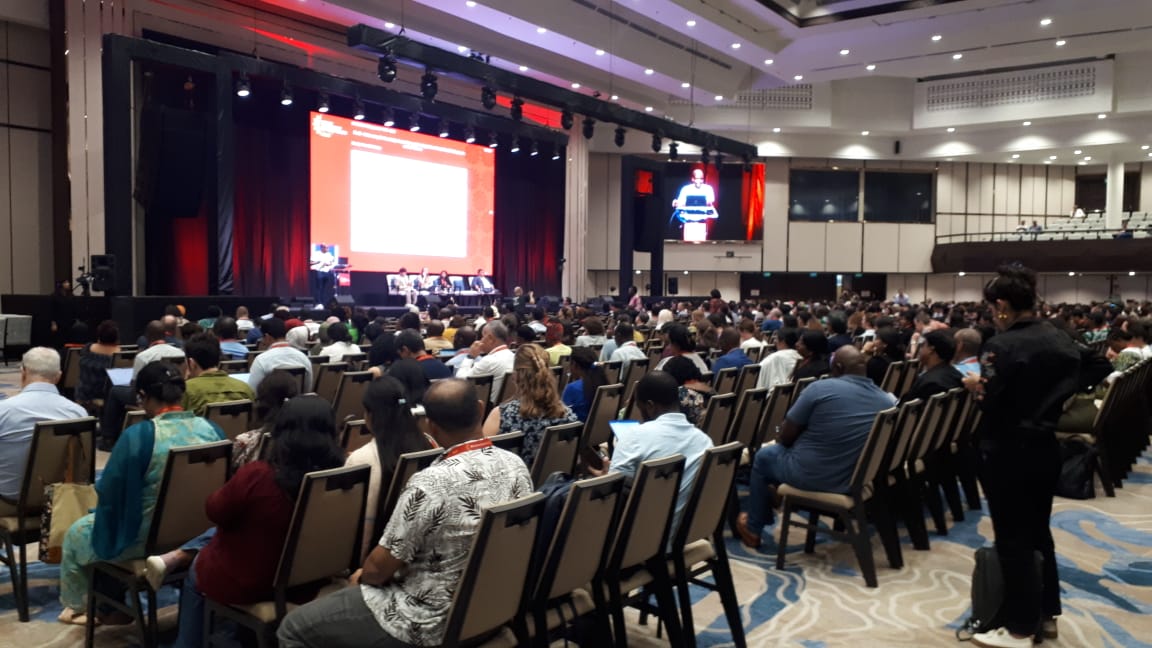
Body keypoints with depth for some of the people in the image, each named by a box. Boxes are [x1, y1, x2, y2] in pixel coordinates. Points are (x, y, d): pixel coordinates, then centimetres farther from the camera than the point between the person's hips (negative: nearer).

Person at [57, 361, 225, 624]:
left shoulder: (137, 435, -22)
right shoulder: (212, 430, -7)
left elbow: (108, 492, -14)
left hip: (146, 537, -6)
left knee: (76, 534, 26)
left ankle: (81, 605, 46)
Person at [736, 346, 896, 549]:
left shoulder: (821, 388, -16)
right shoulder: (888, 400, -1)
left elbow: (785, 437, -9)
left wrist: (781, 439, 15)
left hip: (811, 475, -6)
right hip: (858, 479, 6)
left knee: (765, 455, 24)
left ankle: (753, 529, 35)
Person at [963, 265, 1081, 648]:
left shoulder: (1002, 345, -20)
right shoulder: (1062, 341, 4)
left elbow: (991, 404, -21)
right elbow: (1068, 391, 12)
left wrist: (974, 386, -4)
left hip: (1008, 454, -8)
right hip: (1045, 448, 8)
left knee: (1013, 540, 2)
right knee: (1039, 532, 20)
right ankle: (1047, 614, 31)